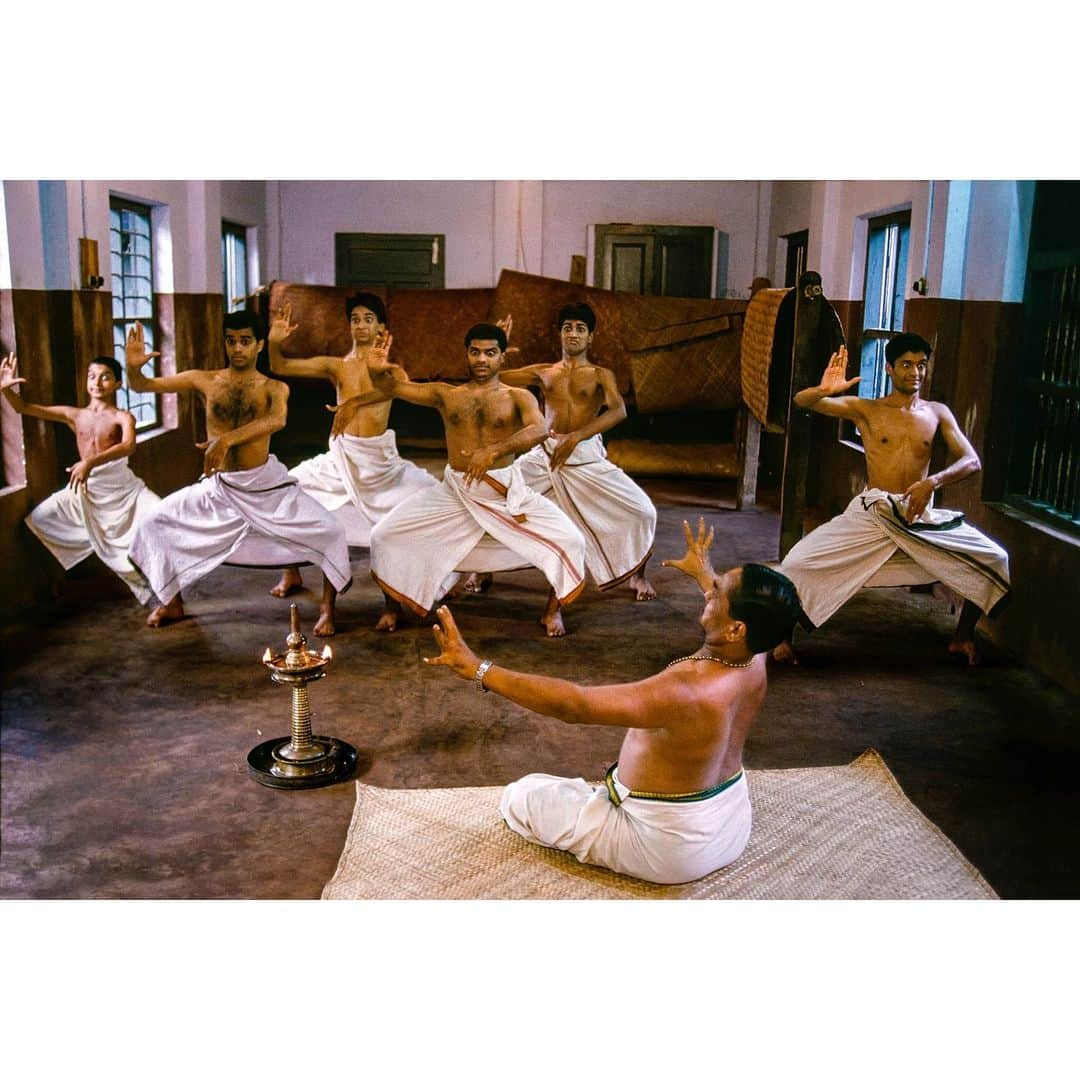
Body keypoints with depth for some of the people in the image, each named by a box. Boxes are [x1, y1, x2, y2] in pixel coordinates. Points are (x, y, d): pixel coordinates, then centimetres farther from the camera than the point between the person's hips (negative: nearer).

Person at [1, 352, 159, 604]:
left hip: (121, 487, -5)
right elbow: (24, 408, 8)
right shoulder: (73, 415, 7)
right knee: (37, 519, 7)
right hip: (85, 488, 5)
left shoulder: (123, 417, -7)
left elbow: (128, 446, -29)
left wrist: (90, 462, -43)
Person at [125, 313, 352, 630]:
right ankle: (172, 603, 20)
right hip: (219, 487, 3)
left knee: (329, 532, -17)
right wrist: (133, 366, -23)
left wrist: (226, 440, -44)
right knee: (154, 523, 0)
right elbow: (143, 386, 1)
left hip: (267, 485, -3)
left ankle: (327, 606, 7)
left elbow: (277, 420, -31)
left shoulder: (273, 388, -7)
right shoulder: (205, 381, -1)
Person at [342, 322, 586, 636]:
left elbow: (539, 429, -21)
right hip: (453, 492, 2)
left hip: (506, 490, -2)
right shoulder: (446, 394, 8)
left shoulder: (518, 397, 0)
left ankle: (553, 610, 9)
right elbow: (392, 387, 2)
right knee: (383, 536, -7)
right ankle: (392, 607, 17)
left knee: (571, 540, -16)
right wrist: (377, 370, -23)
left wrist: (494, 451, -37)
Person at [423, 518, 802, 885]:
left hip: (671, 851, -9)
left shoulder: (686, 691, -38)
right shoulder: (754, 660, -13)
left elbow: (572, 704, -42)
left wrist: (478, 670, -39)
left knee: (520, 797, 4)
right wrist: (703, 571, 30)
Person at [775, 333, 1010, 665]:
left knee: (995, 560, -9)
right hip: (871, 512, -2)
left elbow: (971, 461, 1)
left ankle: (962, 637, 13)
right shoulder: (866, 409, 3)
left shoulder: (937, 412, 10)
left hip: (921, 515, 3)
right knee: (798, 563, -21)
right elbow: (802, 401, -8)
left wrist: (933, 481, -19)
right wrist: (824, 389, -33)